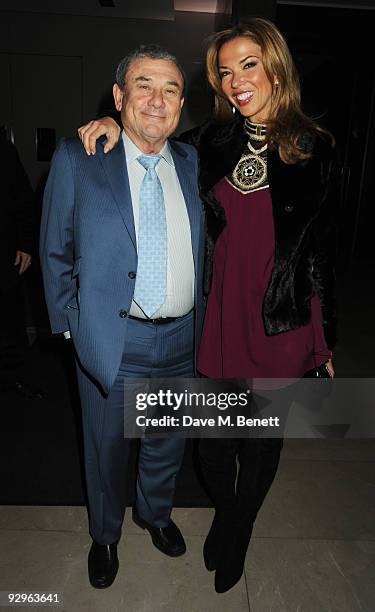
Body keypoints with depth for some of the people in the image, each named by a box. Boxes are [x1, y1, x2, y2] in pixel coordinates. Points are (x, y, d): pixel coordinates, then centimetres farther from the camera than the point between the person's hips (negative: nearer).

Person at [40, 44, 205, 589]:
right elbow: (55, 252, -2)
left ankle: (155, 513, 54)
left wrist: (201, 319, 8)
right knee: (107, 449, 18)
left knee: (168, 444, 23)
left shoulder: (192, 162, 4)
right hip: (111, 341, -3)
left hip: (182, 340, 4)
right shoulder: (76, 160, -7)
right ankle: (105, 534, 48)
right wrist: (70, 325, -3)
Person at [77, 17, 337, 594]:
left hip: (282, 327, -1)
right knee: (213, 441, 14)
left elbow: (322, 249, 2)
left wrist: (326, 336, 5)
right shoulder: (210, 141, 2)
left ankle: (238, 529, 49)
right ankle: (225, 510, 50)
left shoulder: (314, 148, -2)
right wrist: (115, 125, -1)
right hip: (217, 322, 2)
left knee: (262, 441, 17)